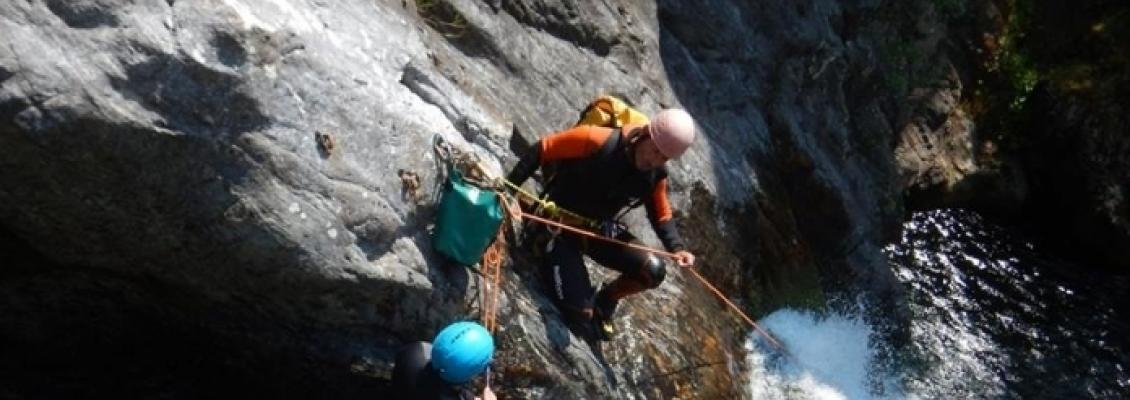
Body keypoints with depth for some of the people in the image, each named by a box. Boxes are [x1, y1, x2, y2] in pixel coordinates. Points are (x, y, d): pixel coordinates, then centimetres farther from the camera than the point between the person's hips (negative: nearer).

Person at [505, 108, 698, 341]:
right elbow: (542, 150, -20)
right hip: (560, 227, -5)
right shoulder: (598, 140, -28)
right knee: (581, 312, -15)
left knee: (654, 271, -16)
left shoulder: (656, 175, -10)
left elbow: (661, 215, 4)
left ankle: (605, 301, 15)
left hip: (601, 231, 5)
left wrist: (677, 247, -14)